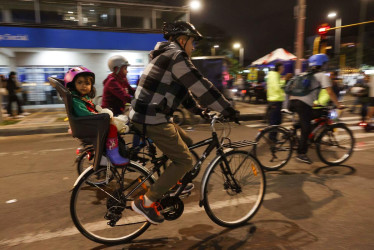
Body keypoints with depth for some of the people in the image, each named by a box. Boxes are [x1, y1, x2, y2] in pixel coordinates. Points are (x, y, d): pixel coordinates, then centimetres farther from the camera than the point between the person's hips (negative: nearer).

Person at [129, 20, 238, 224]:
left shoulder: (166, 55, 21)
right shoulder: (176, 56, -12)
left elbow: (183, 88, 26)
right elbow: (201, 87, -17)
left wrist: (198, 110, 25)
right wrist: (228, 111, -12)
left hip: (143, 115, 11)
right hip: (152, 119, -10)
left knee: (185, 141, 23)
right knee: (184, 160, -6)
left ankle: (172, 185, 33)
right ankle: (146, 202, 1)